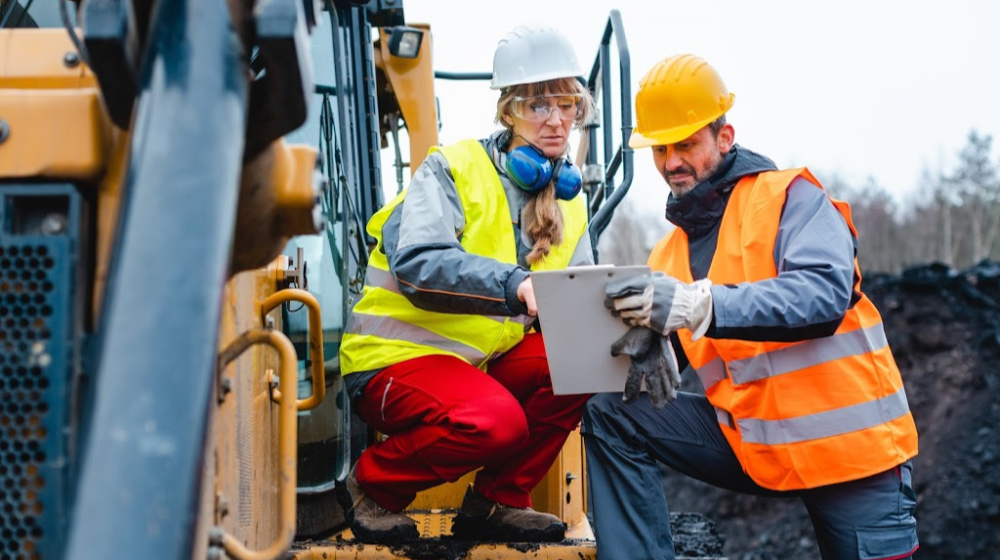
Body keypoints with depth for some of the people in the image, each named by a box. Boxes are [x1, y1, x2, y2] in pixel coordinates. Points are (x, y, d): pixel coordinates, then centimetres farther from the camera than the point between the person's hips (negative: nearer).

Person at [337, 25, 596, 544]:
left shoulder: (567, 198, 11)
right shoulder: (453, 170, -10)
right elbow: (417, 263, -27)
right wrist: (514, 284, -41)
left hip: (484, 363, 7)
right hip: (398, 359, -7)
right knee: (497, 419, -33)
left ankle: (497, 499, -2)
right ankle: (372, 483, -5)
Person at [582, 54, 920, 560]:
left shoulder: (790, 198, -9)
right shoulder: (670, 251, 10)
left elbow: (825, 294, -27)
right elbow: (677, 343, 3)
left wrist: (699, 304, -39)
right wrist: (651, 351, -24)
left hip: (848, 444, -5)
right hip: (751, 441, 5)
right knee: (612, 417, -8)